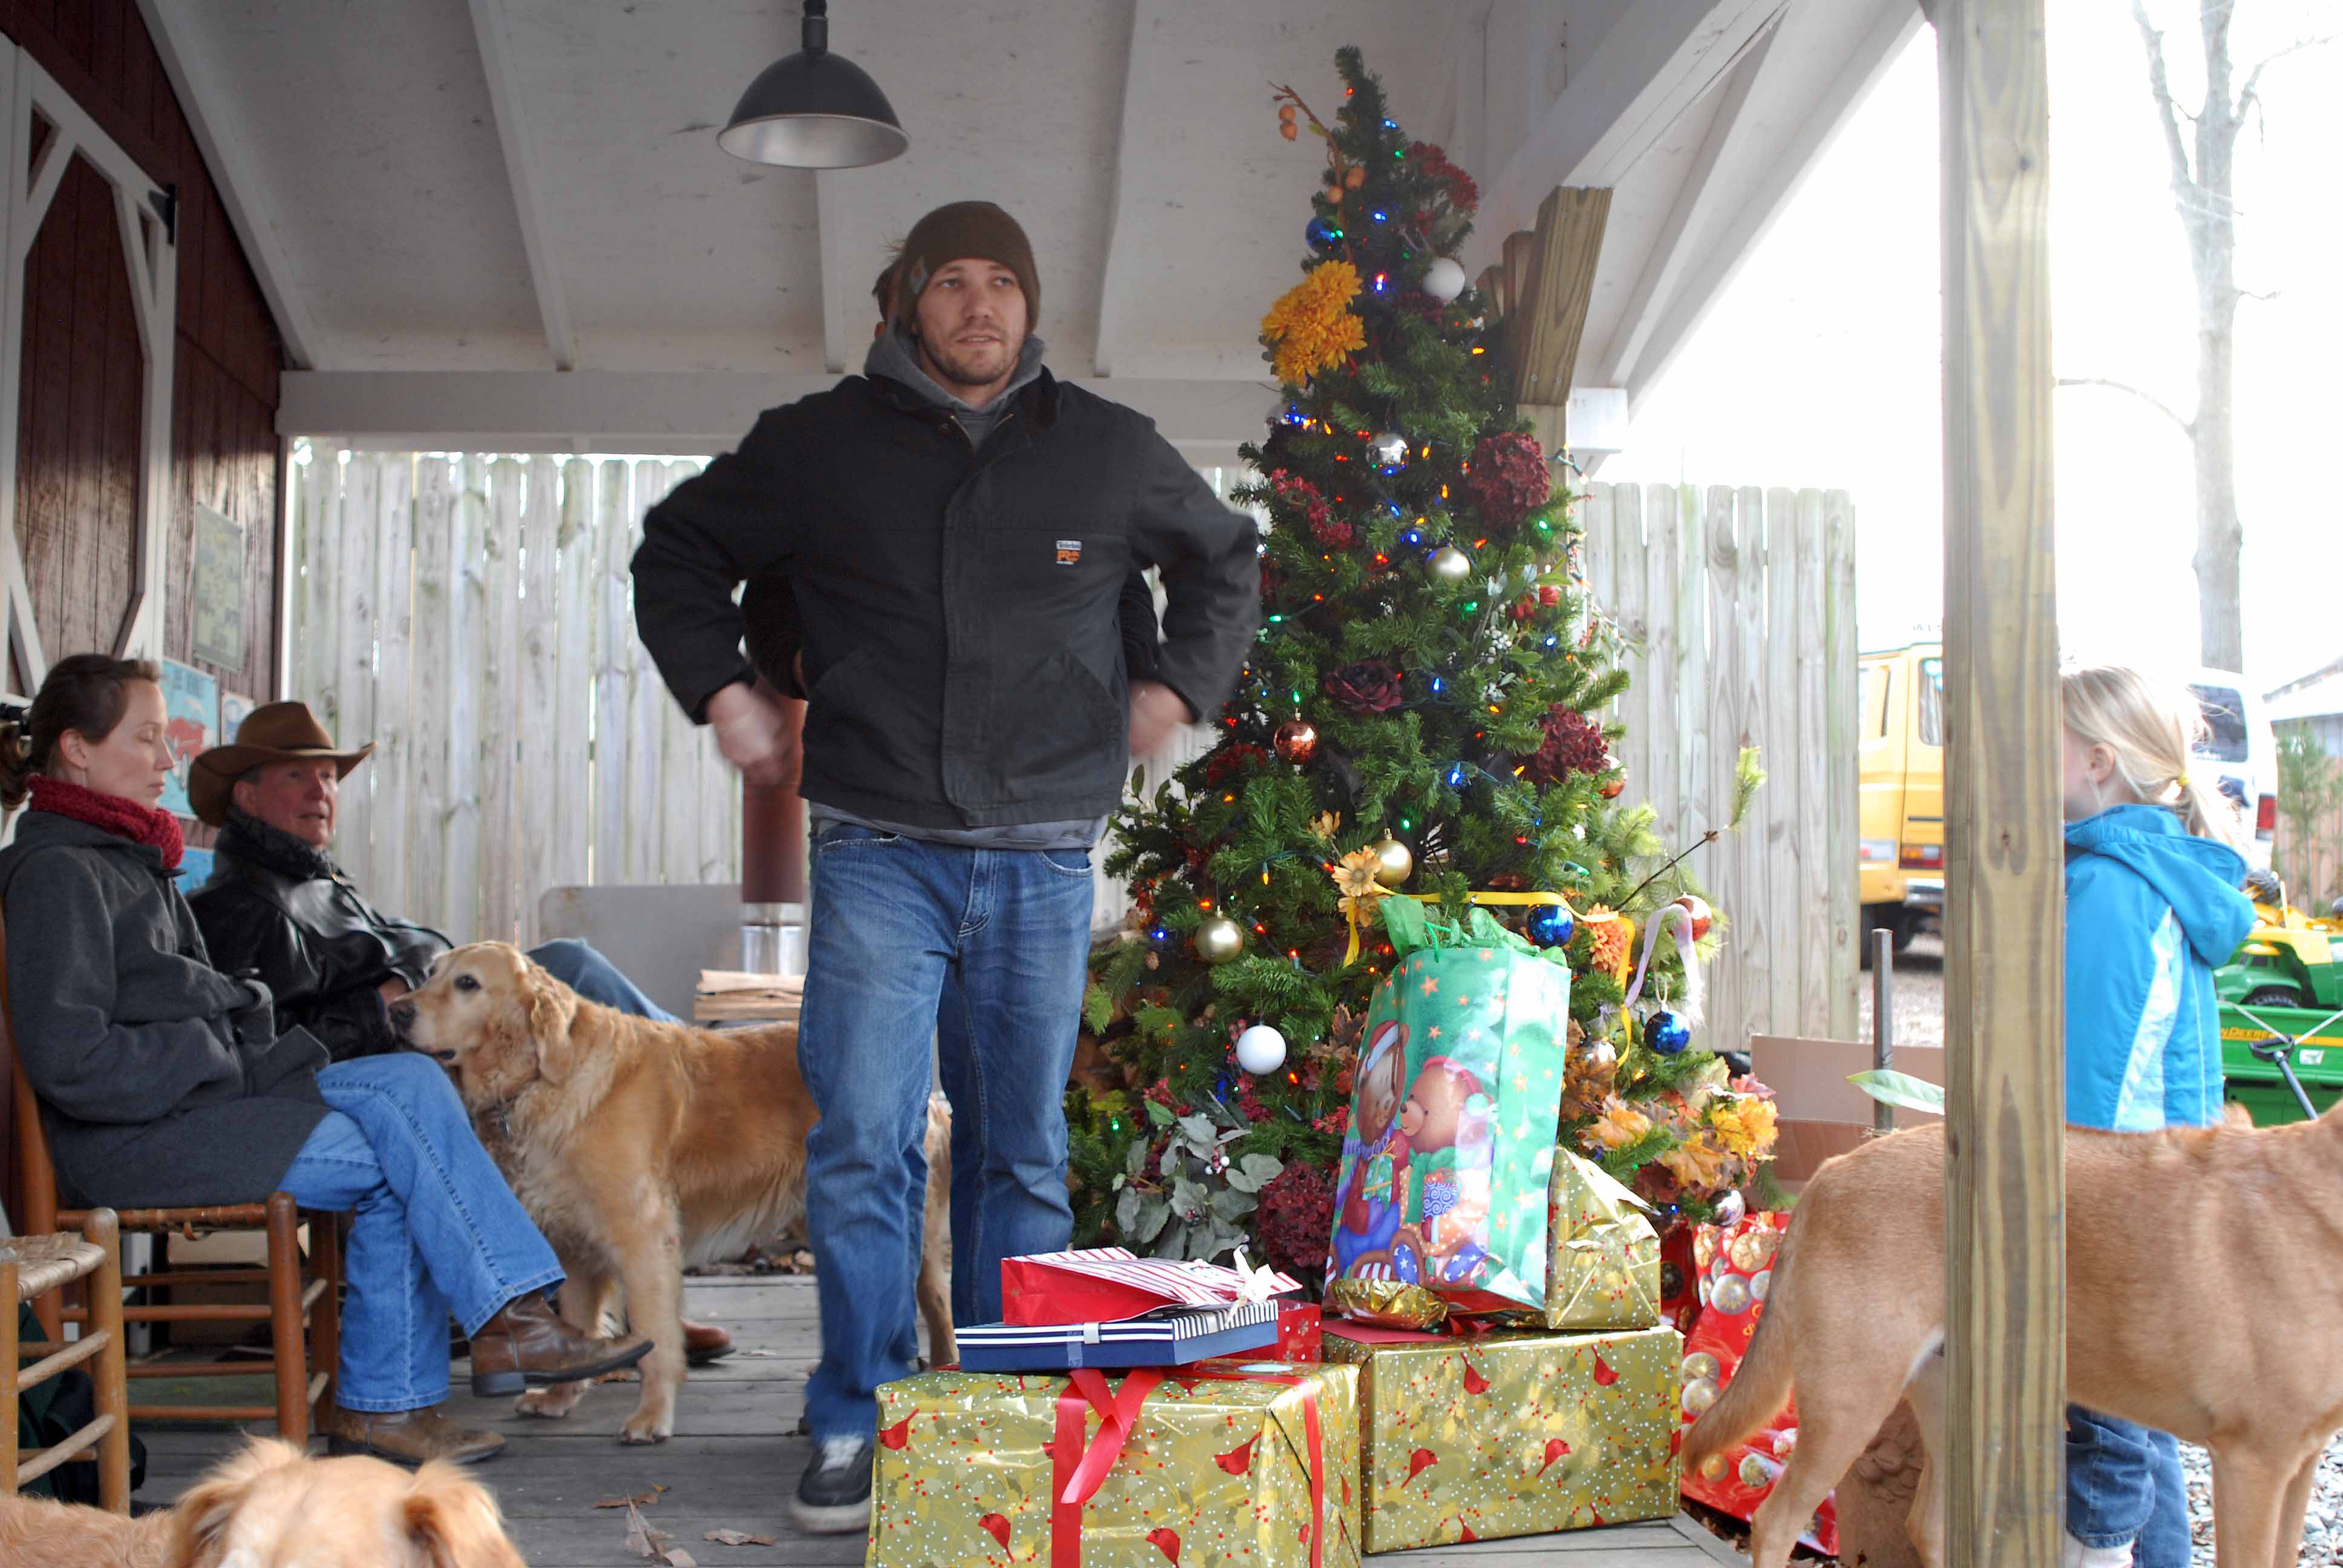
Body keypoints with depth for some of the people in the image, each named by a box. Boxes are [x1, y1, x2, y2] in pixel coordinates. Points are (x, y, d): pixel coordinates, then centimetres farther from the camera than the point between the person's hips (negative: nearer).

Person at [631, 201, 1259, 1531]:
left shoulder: (1111, 451, 9)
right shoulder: (819, 444, 6)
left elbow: (1227, 559, 24)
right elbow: (679, 550, 18)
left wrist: (1182, 685, 12)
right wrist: (722, 688, 6)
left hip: (1044, 858, 1)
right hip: (879, 849, -1)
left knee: (1025, 1152, 8)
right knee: (864, 1143, -6)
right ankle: (858, 1425, 8)